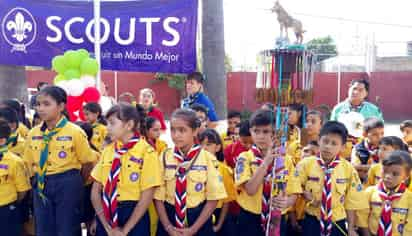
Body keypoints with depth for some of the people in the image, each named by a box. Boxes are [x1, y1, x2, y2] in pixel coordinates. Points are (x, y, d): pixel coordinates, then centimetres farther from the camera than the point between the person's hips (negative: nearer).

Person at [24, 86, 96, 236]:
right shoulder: (33, 134, 2)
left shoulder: (75, 132, -12)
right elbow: (30, 163, 13)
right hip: (41, 186, 5)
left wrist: (71, 180, 6)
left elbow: (87, 163, -4)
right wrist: (40, 180, 8)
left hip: (67, 185, -4)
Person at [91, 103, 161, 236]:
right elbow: (95, 191, 3)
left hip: (134, 216, -4)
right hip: (106, 214, 4)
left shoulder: (147, 153, -9)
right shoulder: (107, 151, 5)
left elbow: (147, 197, -11)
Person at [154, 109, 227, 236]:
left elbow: (213, 198, -7)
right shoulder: (164, 158, -3)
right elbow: (158, 196, -2)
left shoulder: (207, 158, -8)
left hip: (199, 224, -1)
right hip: (170, 219, 1)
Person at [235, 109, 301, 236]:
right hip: (250, 221, -2)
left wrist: (286, 202, -21)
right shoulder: (245, 158, -6)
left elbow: (293, 194, 1)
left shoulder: (286, 160, 2)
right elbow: (250, 189, -20)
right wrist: (266, 161, -24)